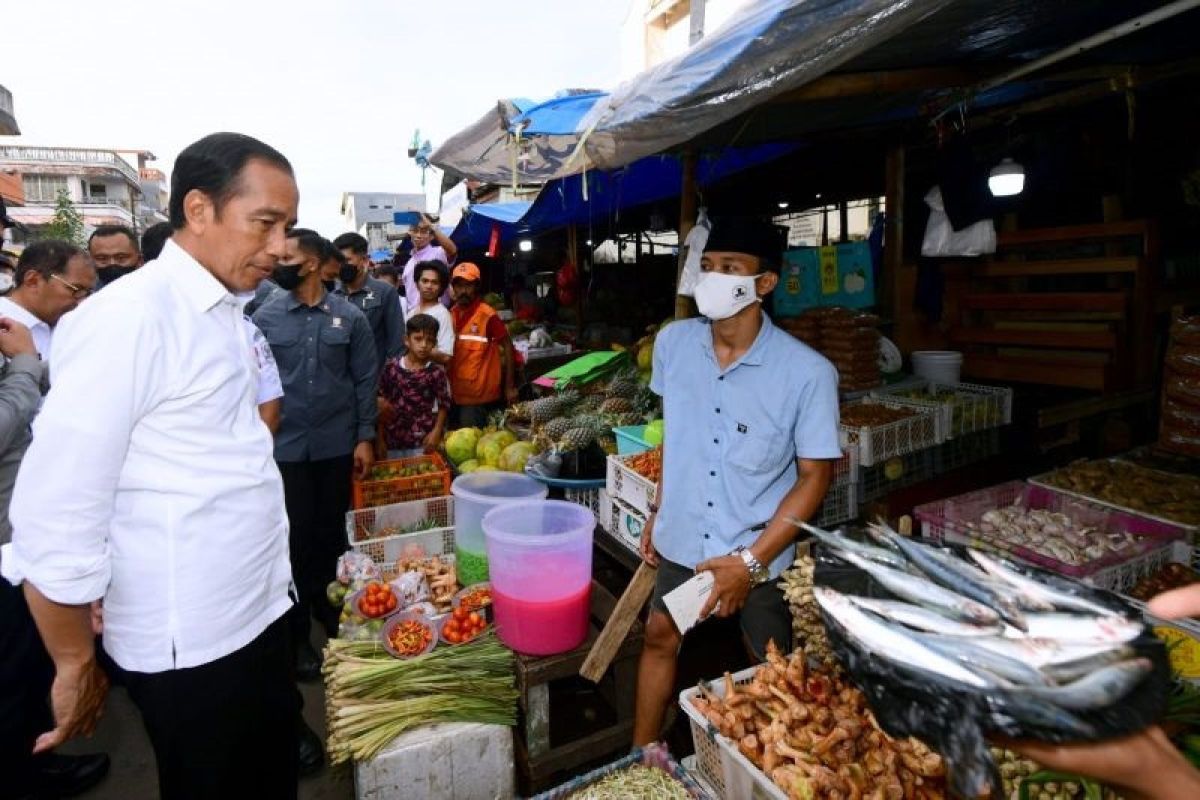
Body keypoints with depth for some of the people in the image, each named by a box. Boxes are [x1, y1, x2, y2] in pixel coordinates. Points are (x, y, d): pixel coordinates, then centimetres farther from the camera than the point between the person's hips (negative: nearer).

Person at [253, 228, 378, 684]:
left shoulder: (350, 317, 0)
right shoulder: (265, 318, 0)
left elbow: (366, 380, 1)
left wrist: (366, 437, -3)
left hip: (337, 444, 1)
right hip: (285, 446, 0)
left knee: (332, 532, 12)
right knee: (297, 536, 5)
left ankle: (330, 611, 34)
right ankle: (297, 634, 20)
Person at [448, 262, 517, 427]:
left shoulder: (487, 315, -13)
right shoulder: (451, 314, 6)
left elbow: (507, 346, -9)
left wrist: (509, 386, -9)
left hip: (480, 395, -6)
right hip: (456, 393, 6)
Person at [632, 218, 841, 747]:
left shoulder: (807, 373, -22)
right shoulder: (673, 343, -8)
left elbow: (815, 475, -14)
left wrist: (751, 561, -19)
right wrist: (658, 511, 10)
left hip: (761, 552, -3)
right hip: (682, 539, 4)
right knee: (659, 639, 19)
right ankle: (640, 756, 42)